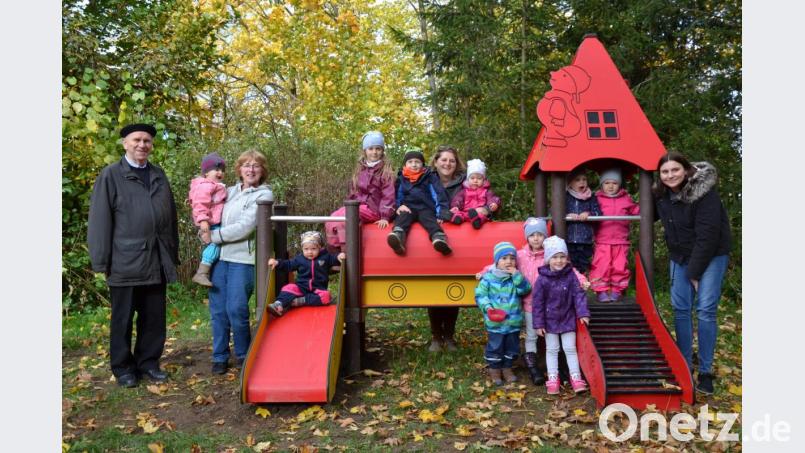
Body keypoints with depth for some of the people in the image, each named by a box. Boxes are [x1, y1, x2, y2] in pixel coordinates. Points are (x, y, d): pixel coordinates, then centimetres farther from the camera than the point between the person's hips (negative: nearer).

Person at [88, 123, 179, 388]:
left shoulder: (159, 176, 13)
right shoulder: (111, 175, 0)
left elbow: (170, 217, 13)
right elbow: (100, 220, -4)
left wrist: (172, 254, 9)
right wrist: (101, 261, -8)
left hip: (157, 262, 4)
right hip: (125, 262, -4)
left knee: (154, 317, 10)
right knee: (123, 319, 9)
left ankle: (148, 362, 24)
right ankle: (123, 368, 21)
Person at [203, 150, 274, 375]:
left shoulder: (263, 195, -1)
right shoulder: (230, 191, 15)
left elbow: (245, 227, -11)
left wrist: (214, 236, -7)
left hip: (243, 259, -5)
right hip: (219, 256, 5)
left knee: (236, 309, -6)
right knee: (217, 309, 5)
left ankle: (244, 355, 15)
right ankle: (220, 357, 19)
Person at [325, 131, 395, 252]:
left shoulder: (386, 170, -5)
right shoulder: (360, 169, 14)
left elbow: (388, 194, -11)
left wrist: (385, 216, -18)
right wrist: (348, 207, 8)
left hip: (372, 208, -6)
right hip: (357, 205, 6)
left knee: (344, 218, -29)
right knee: (331, 220, -16)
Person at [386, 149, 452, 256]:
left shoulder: (430, 177, 11)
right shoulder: (401, 178, 17)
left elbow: (439, 195, 3)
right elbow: (396, 196, 17)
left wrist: (441, 213, -10)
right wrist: (399, 206, -6)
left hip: (426, 208, -1)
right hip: (408, 208, 1)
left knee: (428, 218, -33)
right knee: (403, 216, -32)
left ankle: (439, 238, -63)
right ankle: (398, 237, -63)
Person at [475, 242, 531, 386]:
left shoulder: (516, 277, 2)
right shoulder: (488, 278, -9)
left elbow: (525, 290, -11)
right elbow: (480, 296, -6)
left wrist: (516, 276, -18)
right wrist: (488, 308, -21)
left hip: (513, 322, 4)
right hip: (495, 323, -4)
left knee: (512, 347, 16)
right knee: (495, 347, 7)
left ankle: (507, 368, 34)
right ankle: (494, 370, 24)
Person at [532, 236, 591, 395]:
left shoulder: (570, 276, -9)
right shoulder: (542, 279, -14)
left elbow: (578, 294, -6)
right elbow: (537, 302, -10)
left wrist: (583, 313, -16)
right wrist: (538, 324, -9)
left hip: (568, 319, 1)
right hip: (550, 320, -1)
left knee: (570, 348, 7)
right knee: (552, 350, 9)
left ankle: (575, 377, 16)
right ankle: (553, 379, 18)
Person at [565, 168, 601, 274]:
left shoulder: (591, 198, 8)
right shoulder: (565, 197, 4)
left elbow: (598, 213, 1)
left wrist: (588, 214, -17)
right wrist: (568, 216, -16)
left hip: (586, 240, 1)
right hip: (569, 239, -1)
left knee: (584, 265, 7)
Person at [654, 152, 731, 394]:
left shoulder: (704, 192, -21)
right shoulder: (661, 195, -2)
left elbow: (707, 234, -22)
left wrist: (695, 271, -19)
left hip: (711, 255, -6)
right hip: (681, 256, 6)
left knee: (706, 309, -9)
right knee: (680, 308, 2)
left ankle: (705, 372, -1)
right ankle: (684, 366, 11)